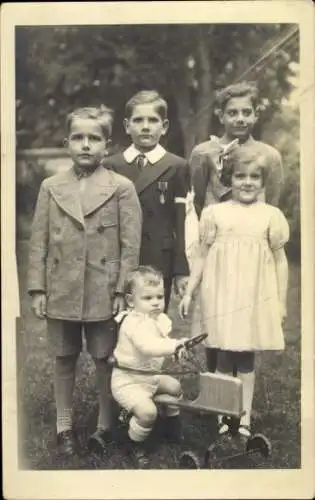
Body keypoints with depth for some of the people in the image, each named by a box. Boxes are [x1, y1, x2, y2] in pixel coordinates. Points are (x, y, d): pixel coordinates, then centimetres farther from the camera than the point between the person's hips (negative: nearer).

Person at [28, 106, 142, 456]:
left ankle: (105, 425, 24)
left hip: (104, 292, -2)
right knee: (64, 360, 13)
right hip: (61, 291, 2)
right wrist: (38, 289, 0)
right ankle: (64, 427, 26)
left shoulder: (122, 188, -3)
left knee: (105, 360, 8)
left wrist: (123, 290, -9)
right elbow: (39, 242, 4)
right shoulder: (51, 187, 4)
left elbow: (130, 245, -5)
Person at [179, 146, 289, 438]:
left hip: (255, 296, 0)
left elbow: (279, 261, 7)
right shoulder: (215, 213, 3)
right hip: (221, 294, 0)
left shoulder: (271, 215, 3)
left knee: (246, 358, 6)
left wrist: (281, 302, 6)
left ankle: (244, 419, 17)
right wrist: (189, 293, 4)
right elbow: (202, 256, 7)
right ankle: (223, 417, 16)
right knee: (224, 358, 4)